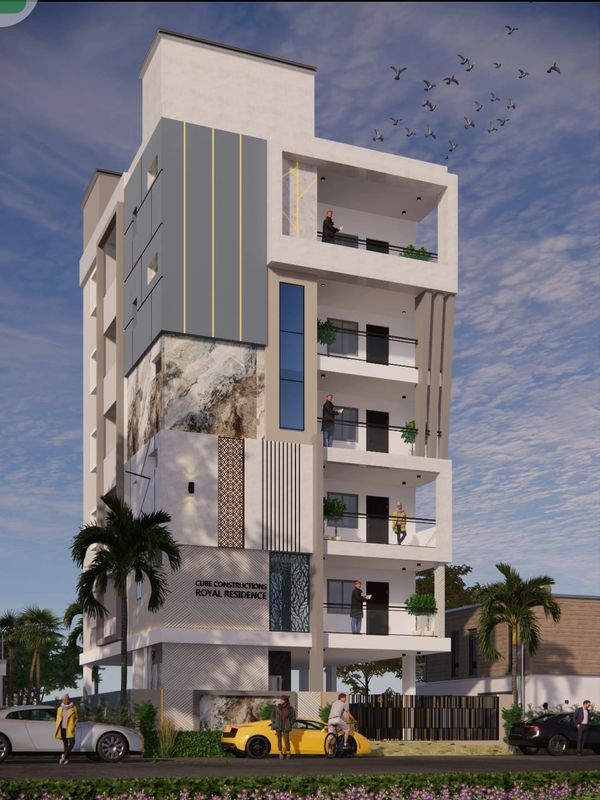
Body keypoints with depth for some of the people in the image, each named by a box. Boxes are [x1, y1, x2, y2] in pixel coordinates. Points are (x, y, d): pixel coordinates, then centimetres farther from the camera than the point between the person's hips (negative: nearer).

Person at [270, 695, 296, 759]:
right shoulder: (277, 708, -2)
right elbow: (272, 716, 7)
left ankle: (288, 753, 11)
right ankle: (281, 753, 13)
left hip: (286, 727, -1)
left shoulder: (290, 708, -4)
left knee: (287, 740, -5)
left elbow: (293, 718, 4)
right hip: (278, 727, 1)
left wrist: (289, 725, -3)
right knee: (279, 740, 2)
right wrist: (275, 724, 0)